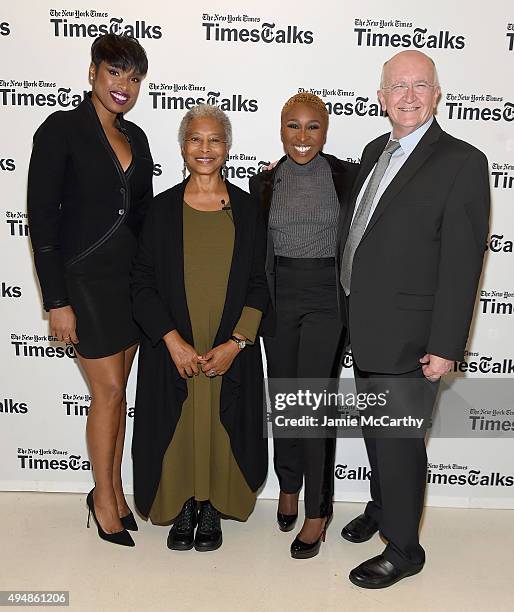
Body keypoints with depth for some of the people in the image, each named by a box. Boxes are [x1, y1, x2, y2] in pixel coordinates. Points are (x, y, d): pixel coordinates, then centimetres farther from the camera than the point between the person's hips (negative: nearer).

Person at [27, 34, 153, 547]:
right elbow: (42, 219, -12)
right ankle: (104, 499, 21)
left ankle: (114, 490, 29)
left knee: (116, 391, 13)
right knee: (109, 392, 0)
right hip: (85, 278, -6)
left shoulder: (135, 137, 11)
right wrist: (56, 301, -15)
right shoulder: (61, 129, -8)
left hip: (132, 278, 6)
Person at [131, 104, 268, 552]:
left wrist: (236, 343, -10)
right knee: (177, 429, 9)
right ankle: (183, 508, 32)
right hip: (173, 349, 0)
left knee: (222, 428, 9)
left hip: (232, 350, 0)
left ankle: (212, 509, 32)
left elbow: (259, 284, 0)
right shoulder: (164, 208, 0)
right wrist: (174, 342, -11)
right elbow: (143, 283, -1)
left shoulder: (246, 208, 1)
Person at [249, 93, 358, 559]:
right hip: (279, 299, 3)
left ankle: (318, 511, 12)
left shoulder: (348, 176, -1)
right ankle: (288, 486, 36)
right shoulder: (264, 184, 6)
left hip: (327, 300, -3)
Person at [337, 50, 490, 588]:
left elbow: (462, 263, -15)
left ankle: (402, 549, 27)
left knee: (400, 441, 5)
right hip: (363, 330, 7)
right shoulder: (374, 152, 12)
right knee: (375, 432, 22)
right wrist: (349, 311, 13)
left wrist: (446, 346, -17)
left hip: (407, 337, -7)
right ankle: (381, 509, 46)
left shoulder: (461, 162, -11)